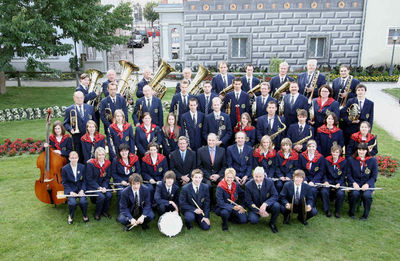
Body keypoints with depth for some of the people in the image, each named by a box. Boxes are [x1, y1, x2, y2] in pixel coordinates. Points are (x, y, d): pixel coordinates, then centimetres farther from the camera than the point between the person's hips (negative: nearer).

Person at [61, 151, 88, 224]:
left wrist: (82, 190, -10)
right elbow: (64, 182, -1)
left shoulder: (82, 167, 2)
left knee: (83, 201, -25)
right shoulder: (65, 168, -4)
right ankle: (70, 216, 5)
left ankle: (85, 215, 5)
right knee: (73, 202, -28)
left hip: (80, 188, 1)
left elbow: (84, 180, 5)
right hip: (70, 189, -1)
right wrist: (70, 192, -14)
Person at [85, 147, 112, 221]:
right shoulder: (91, 164, -11)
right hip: (92, 186, -4)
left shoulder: (107, 163, 1)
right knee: (101, 196, -28)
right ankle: (97, 213, -1)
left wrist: (104, 187, -12)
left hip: (103, 185, 4)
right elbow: (89, 179, -10)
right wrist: (98, 187, -18)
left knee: (109, 195, -23)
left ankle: (105, 211, 4)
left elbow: (107, 178, 5)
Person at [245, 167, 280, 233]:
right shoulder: (248, 185, -14)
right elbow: (248, 202, -11)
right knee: (253, 220, -30)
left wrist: (265, 204, -33)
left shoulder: (269, 182, -11)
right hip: (254, 207, -1)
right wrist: (259, 211, -23)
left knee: (276, 206, -30)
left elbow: (275, 196, -15)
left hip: (266, 206, 1)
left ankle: (272, 223, -1)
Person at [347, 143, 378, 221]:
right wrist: (354, 183, -13)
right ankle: (351, 213, -4)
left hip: (367, 183, 0)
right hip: (355, 183, 0)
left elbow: (374, 176, 2)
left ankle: (365, 215, -3)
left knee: (367, 195, -31)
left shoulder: (373, 160, 2)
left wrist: (367, 184, -15)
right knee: (355, 193, -31)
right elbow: (349, 174, 4)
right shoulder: (351, 159, 3)